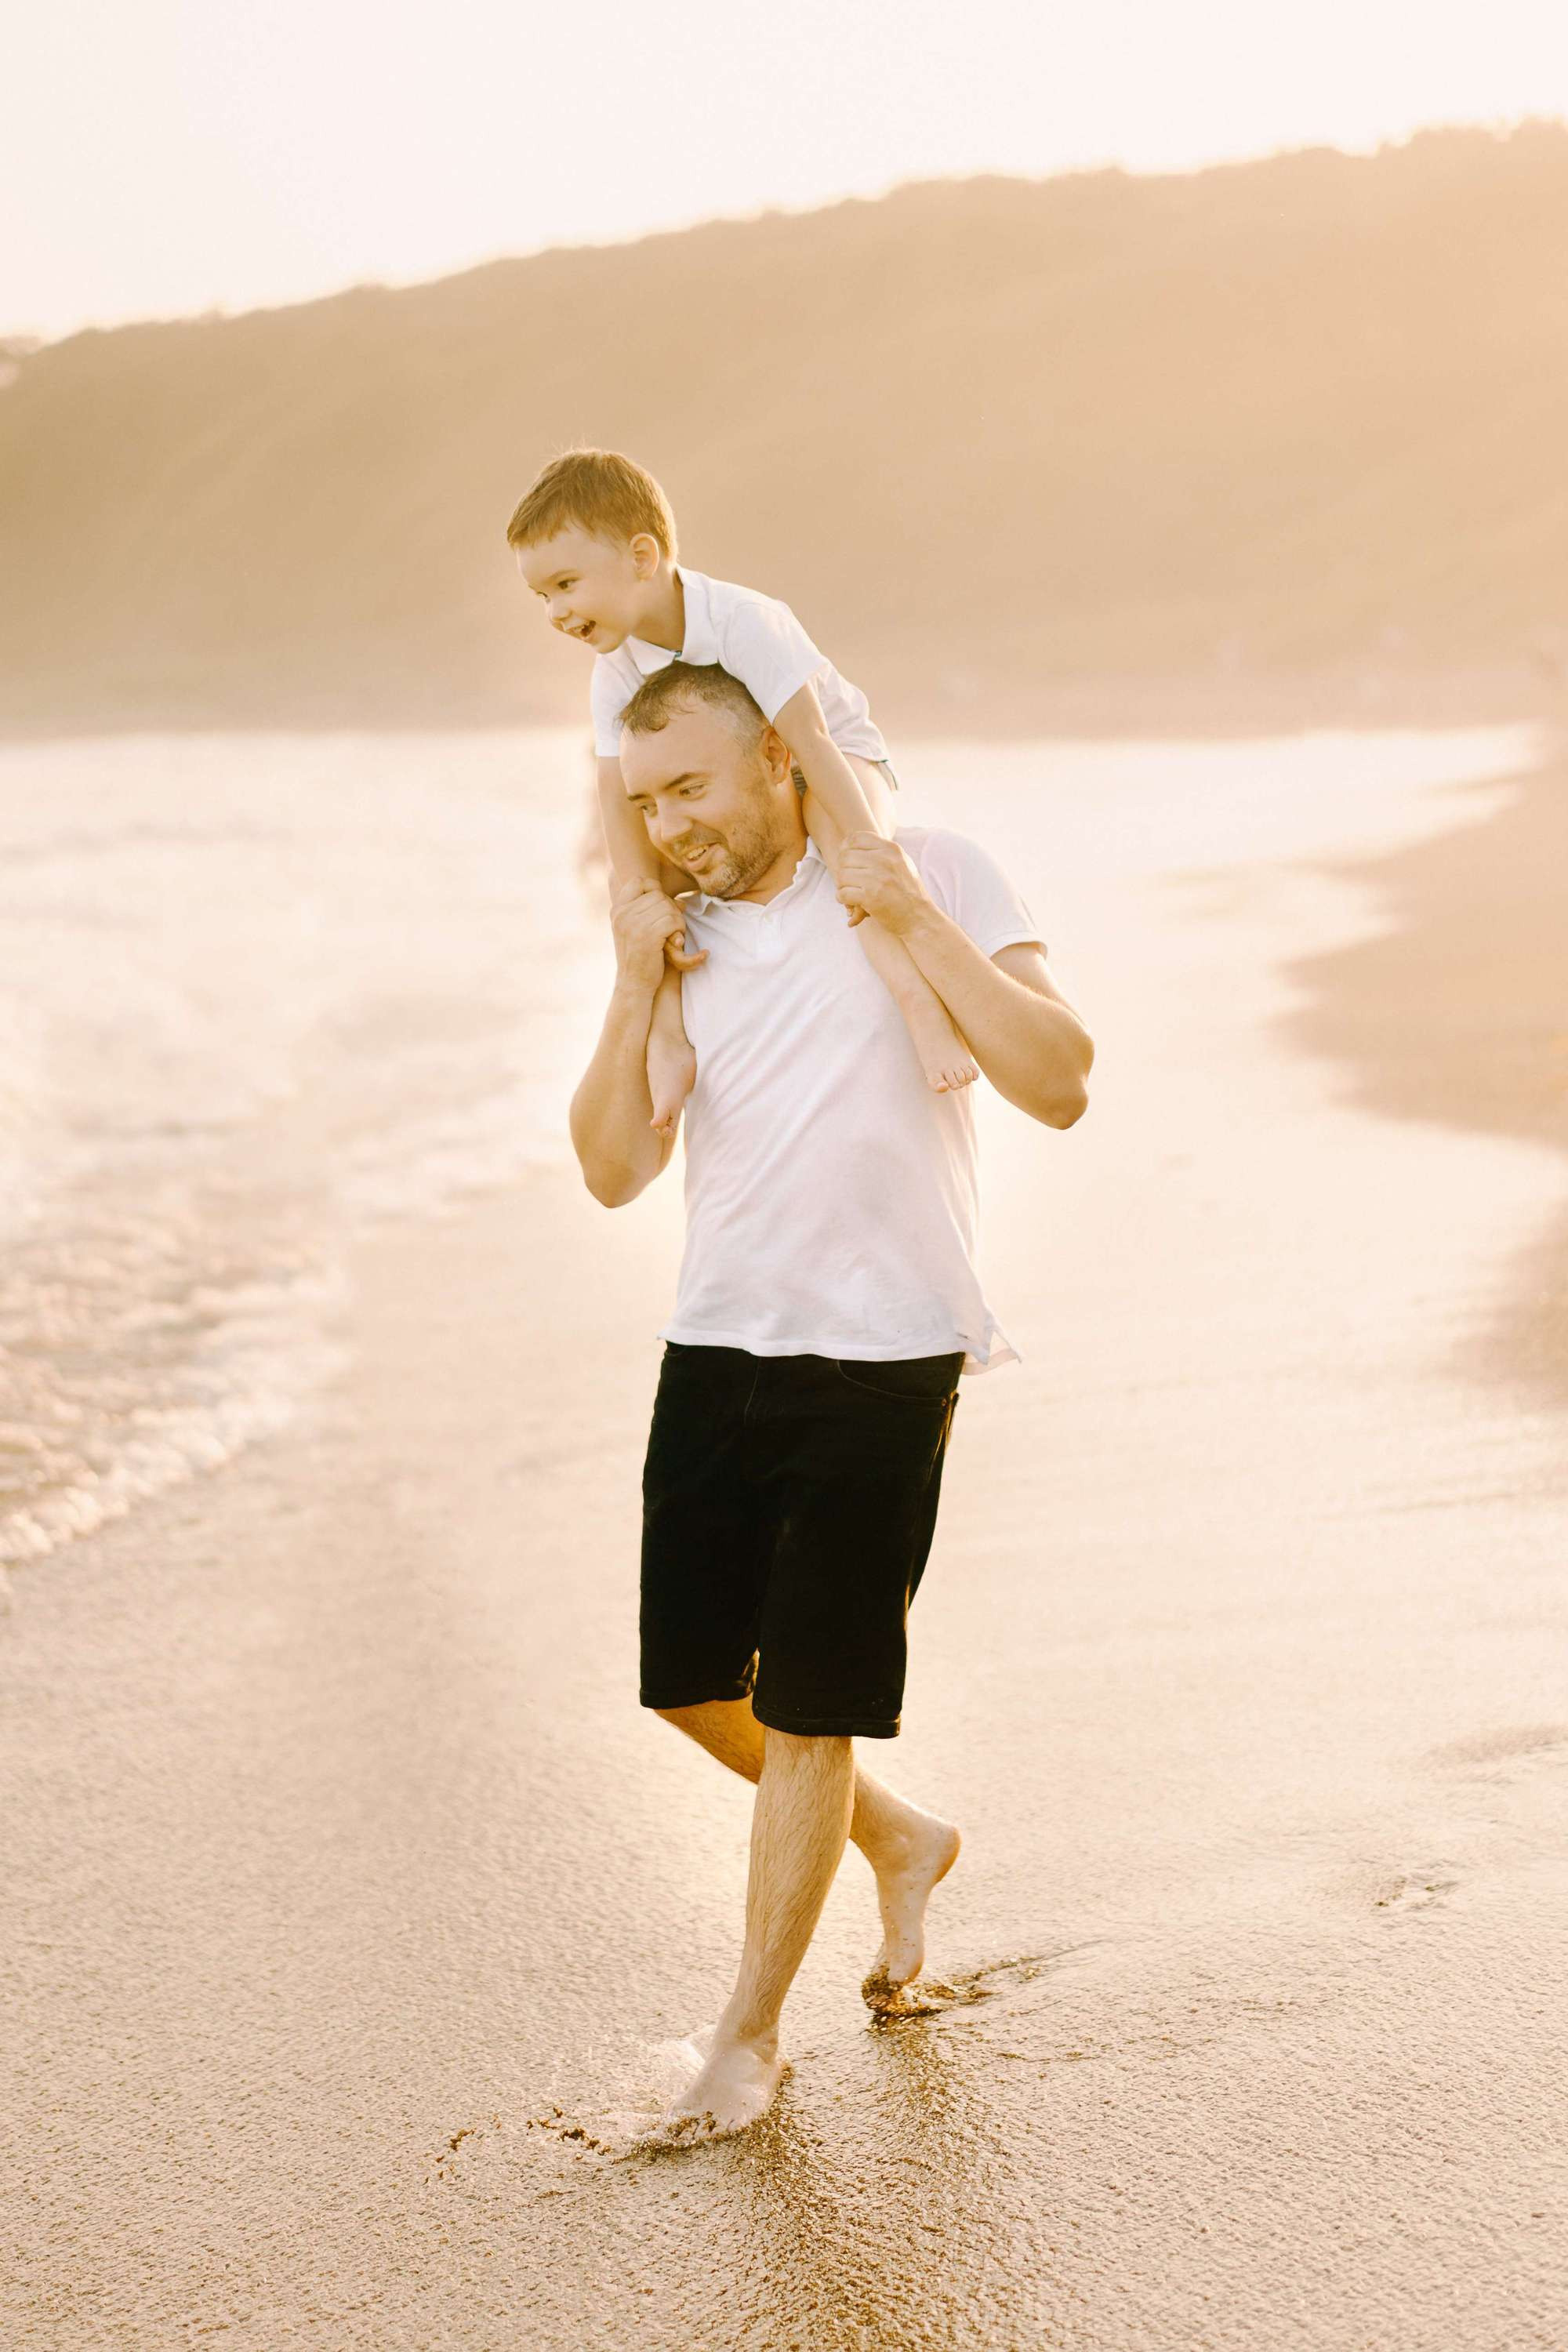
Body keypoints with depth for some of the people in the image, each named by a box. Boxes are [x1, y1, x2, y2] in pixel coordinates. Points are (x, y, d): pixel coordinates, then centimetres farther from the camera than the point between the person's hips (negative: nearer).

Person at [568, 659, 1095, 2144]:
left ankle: (748, 2037, 16)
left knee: (805, 1712, 1)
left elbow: (1058, 1085, -14)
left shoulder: (933, 877, -5)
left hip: (882, 1365, -5)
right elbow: (615, 1171, 0)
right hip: (719, 1352, 5)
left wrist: (920, 927, -20)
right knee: (689, 1682, 10)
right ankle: (896, 1841, 37)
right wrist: (634, 988, -10)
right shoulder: (678, 935, 6)